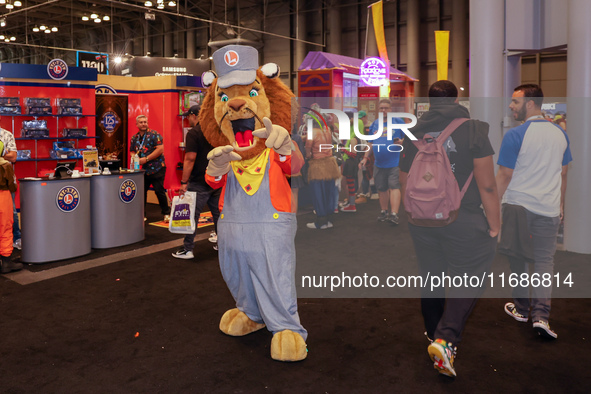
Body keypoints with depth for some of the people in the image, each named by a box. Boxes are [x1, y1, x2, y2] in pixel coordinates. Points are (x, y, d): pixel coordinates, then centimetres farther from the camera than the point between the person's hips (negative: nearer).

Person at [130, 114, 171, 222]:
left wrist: (146, 159, -17)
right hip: (142, 170, 6)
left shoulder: (154, 134, -6)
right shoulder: (134, 138, 13)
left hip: (156, 169, -6)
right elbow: (132, 152, 21)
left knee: (159, 191, -3)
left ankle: (166, 213, 11)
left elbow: (160, 149, -15)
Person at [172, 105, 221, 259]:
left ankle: (187, 249, 2)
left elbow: (190, 159, -17)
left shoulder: (193, 133, -11)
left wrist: (184, 182, -14)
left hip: (199, 182, -7)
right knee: (218, 213, 16)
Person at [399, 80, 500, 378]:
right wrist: (494, 225, -2)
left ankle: (435, 336, 33)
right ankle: (446, 339, -9)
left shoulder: (415, 131, 3)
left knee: (430, 276, 17)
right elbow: (487, 185, -11)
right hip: (462, 221, -4)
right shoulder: (473, 129, -9)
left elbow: (404, 179, 12)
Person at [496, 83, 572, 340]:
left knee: (518, 257, 12)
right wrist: (560, 204, 23)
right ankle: (541, 315, -5)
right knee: (544, 260, 7)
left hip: (518, 205, -4)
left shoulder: (515, 135, -12)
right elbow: (563, 174, 13)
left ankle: (521, 308, 23)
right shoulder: (560, 134, 5)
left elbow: (504, 176, -11)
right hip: (549, 208, 4)